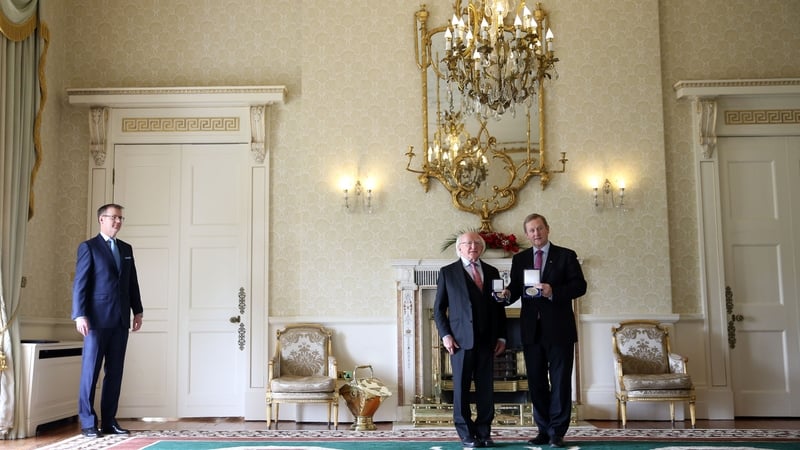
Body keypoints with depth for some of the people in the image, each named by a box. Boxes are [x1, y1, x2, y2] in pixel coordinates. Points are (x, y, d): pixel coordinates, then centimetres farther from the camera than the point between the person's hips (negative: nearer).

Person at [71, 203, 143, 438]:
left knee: (115, 372, 6)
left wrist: (137, 311, 11)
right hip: (97, 318, -5)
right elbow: (80, 283, -6)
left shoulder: (126, 248, 16)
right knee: (90, 371, -1)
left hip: (121, 319, 5)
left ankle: (109, 421, 11)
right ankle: (88, 422, 6)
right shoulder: (88, 247, -1)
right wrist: (80, 315, -14)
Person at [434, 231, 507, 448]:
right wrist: (445, 335, -6)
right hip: (461, 339, -3)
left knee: (486, 388, 4)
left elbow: (499, 306, 15)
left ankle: (484, 433, 12)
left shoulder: (492, 272, 14)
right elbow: (438, 308, 4)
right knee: (462, 387, 2)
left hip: (487, 339, 3)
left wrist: (501, 336, 7)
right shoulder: (447, 272, 4)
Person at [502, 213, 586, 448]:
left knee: (560, 381, 0)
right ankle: (544, 430, 16)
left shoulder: (566, 256, 2)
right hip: (531, 329, 4)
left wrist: (554, 291, -20)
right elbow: (515, 289, 7)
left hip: (559, 329, -3)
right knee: (536, 382, 8)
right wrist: (508, 294, -16)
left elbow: (580, 285, -6)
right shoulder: (519, 259, 12)